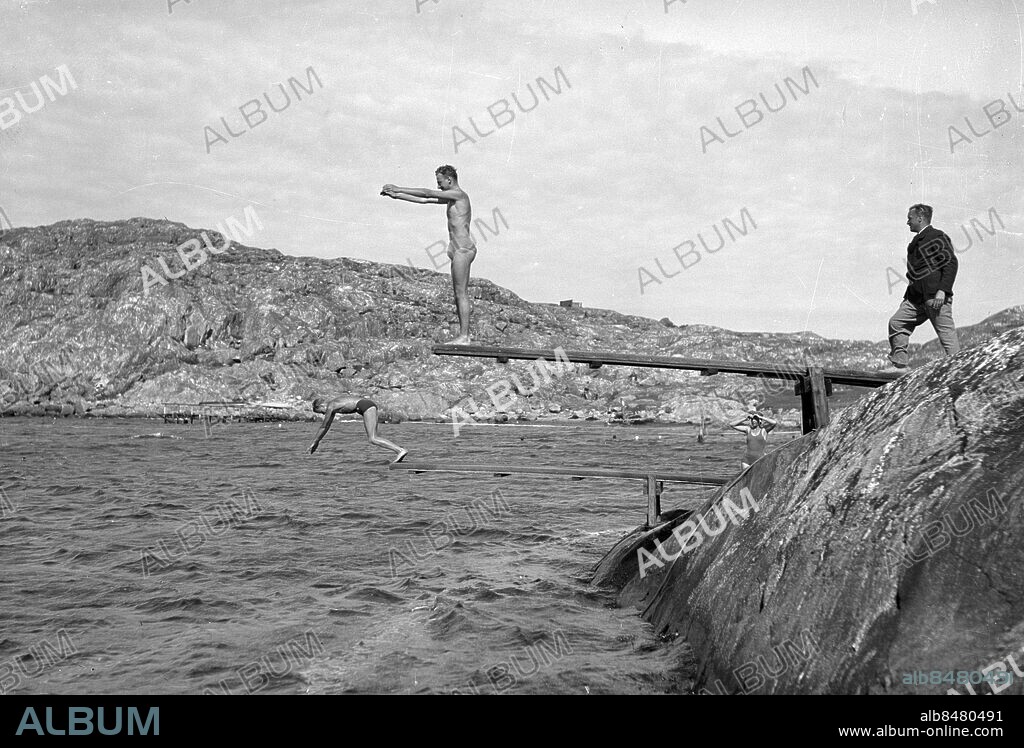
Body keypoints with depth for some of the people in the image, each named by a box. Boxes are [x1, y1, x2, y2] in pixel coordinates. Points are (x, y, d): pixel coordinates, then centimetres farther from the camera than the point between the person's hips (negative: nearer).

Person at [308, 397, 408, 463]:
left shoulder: (330, 407, 0)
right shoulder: (333, 406, 27)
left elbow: (323, 427, 3)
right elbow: (327, 426, 37)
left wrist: (315, 442, 13)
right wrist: (317, 442, 40)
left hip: (365, 406, -10)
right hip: (369, 405, 10)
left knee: (373, 439, -15)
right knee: (371, 437, 11)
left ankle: (401, 450, -28)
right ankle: (399, 452, -1)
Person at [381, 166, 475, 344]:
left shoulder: (459, 194, -10)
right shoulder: (453, 197, 20)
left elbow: (426, 193, -12)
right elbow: (424, 200, 24)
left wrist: (398, 189, -6)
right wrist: (397, 196, 22)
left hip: (463, 249, -10)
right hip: (461, 249, 10)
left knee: (461, 293, -11)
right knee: (460, 294, 8)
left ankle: (463, 337, -11)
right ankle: (464, 336, 8)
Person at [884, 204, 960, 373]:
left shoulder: (937, 237, -7)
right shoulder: (917, 240, 20)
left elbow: (951, 263, -14)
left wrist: (942, 290, -21)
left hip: (935, 295, -9)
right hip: (917, 296, 9)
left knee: (946, 334, -8)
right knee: (896, 323, 5)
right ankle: (899, 364, 8)